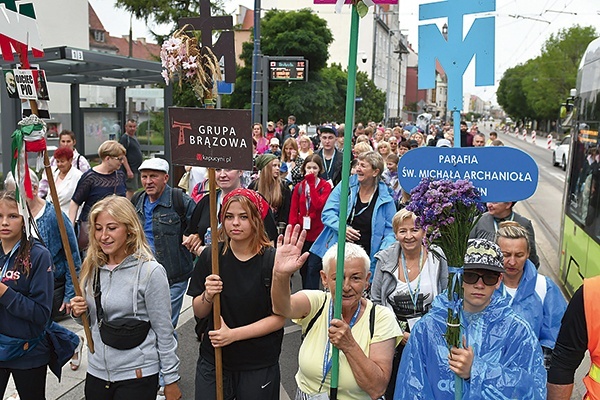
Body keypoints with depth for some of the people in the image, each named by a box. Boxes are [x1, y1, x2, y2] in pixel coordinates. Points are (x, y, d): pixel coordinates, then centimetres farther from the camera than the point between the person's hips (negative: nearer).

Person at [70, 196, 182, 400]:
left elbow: (164, 332, -10)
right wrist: (79, 313, -6)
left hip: (137, 376, -5)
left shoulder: (150, 271, -15)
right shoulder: (92, 268, 2)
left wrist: (171, 380, -7)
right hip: (96, 373, 5)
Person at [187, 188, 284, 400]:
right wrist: (208, 296, -19)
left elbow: (279, 318, -11)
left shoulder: (272, 259, -13)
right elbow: (199, 312, 2)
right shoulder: (210, 256, -4)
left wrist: (233, 334, -18)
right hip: (213, 361, 2)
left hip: (259, 366, -2)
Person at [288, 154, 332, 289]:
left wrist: (311, 183, -16)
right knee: (303, 269, 11)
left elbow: (319, 205, -19)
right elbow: (293, 212, 6)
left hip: (319, 234, -4)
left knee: (312, 268, -9)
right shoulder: (299, 187, 8)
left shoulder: (326, 186, -2)